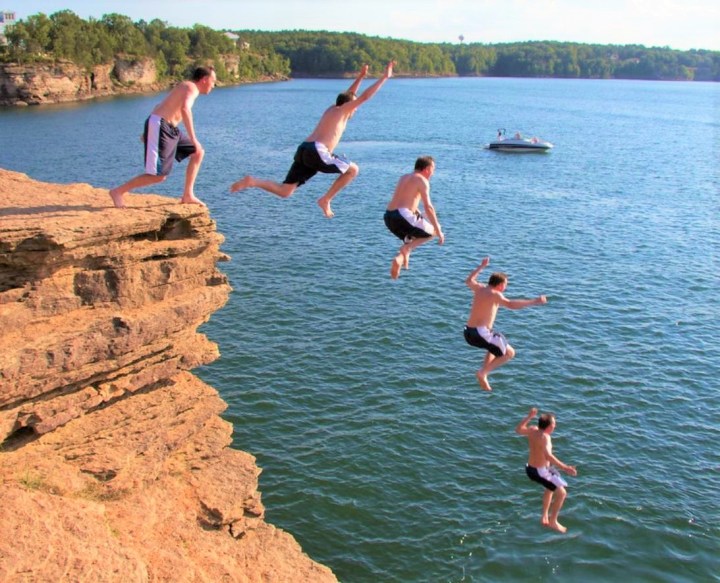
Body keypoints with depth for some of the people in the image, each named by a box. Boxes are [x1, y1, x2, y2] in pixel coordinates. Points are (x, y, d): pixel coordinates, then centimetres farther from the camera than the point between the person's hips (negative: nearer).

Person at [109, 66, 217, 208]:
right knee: (159, 176, -11)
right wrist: (193, 139, -32)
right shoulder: (192, 88, -9)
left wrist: (149, 131, 32)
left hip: (169, 129, 10)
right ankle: (118, 192, 1)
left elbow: (162, 106, 27)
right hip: (159, 127, -10)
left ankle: (188, 195, 12)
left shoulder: (185, 87, 21)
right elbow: (185, 109, -29)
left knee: (198, 153, 13)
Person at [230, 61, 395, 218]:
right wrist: (385, 77, 7)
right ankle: (326, 200, 6)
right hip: (317, 153, -8)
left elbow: (348, 96, 47)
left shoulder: (331, 109, 29)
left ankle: (252, 181, -14)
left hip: (303, 151, 8)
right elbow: (365, 96, 1)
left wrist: (360, 77, 50)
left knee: (284, 191, 7)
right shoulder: (341, 110, 6)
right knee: (353, 170, 9)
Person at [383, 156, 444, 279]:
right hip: (402, 216, -8)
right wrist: (439, 230, -7)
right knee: (433, 232, 10)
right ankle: (406, 248, -7)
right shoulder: (422, 180, -2)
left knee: (414, 239, 29)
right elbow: (428, 207, -9)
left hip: (389, 217, 8)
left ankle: (399, 258, 6)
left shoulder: (404, 178, 23)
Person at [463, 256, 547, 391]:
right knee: (509, 353, 6)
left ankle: (483, 372, 21)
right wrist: (534, 302, -27)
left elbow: (468, 280, 32)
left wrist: (481, 266, 41)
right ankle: (483, 373, -1)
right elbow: (511, 304, -29)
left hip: (469, 332, 9)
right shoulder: (494, 294, -12)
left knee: (497, 347, 33)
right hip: (481, 333, -9)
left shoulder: (480, 288, 10)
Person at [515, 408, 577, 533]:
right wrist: (564, 467, -46)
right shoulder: (544, 437, -28)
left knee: (551, 487, 31)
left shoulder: (532, 430, -5)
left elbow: (518, 429, 15)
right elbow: (548, 456, -42)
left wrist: (529, 417, 20)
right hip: (540, 472, -9)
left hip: (530, 468, 9)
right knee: (561, 493, -1)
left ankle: (545, 517, 39)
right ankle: (553, 522, 12)